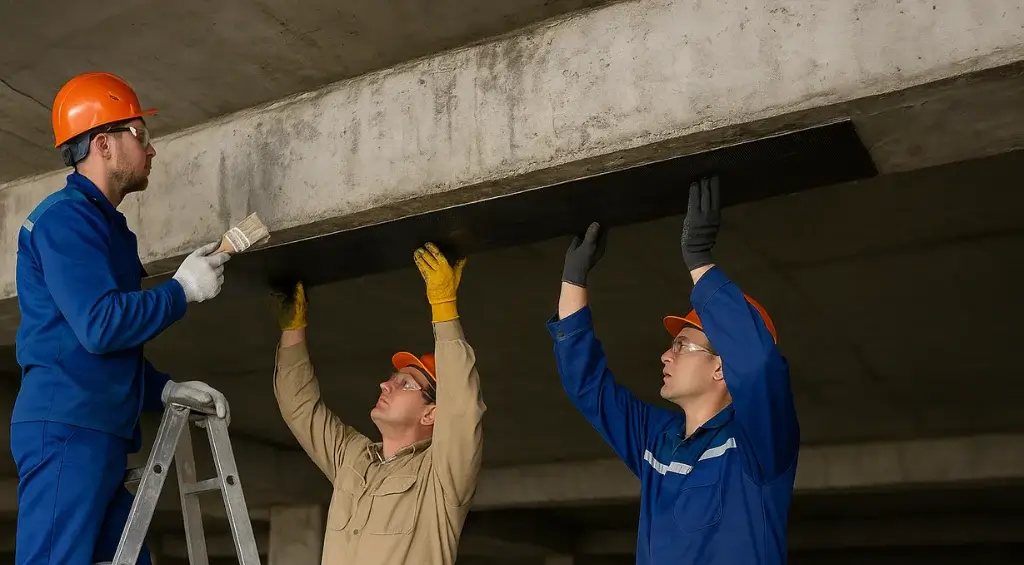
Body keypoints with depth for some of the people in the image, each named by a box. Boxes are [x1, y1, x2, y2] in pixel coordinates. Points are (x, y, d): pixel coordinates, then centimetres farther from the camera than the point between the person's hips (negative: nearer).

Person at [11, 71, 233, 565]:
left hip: (101, 433, 10)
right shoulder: (66, 215, -8)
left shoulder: (102, 223, 23)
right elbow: (101, 325, -21)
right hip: (67, 429, -10)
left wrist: (164, 389, 12)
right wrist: (183, 289, -8)